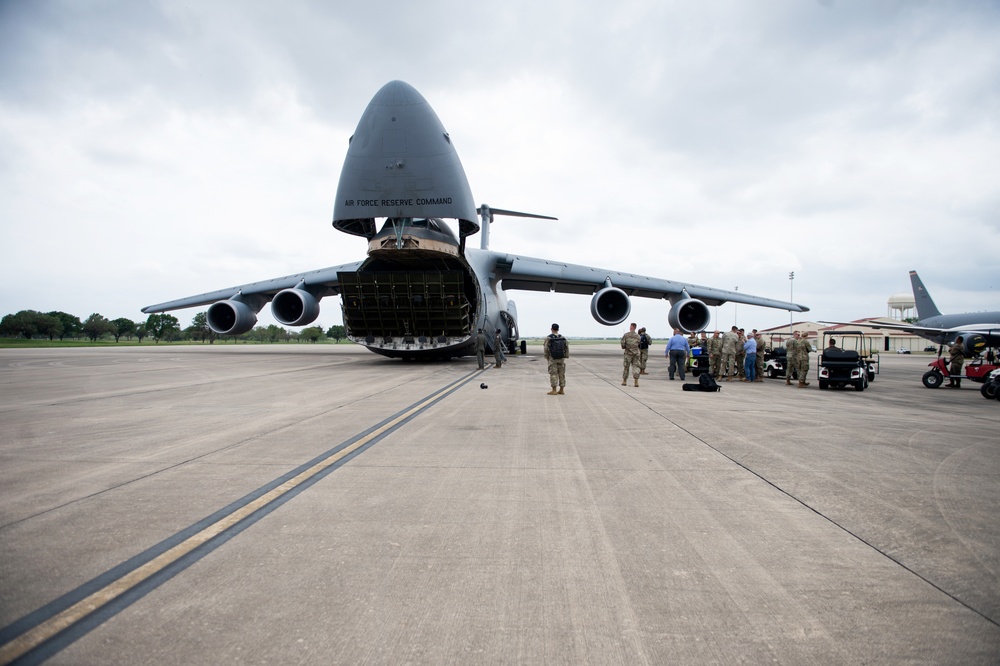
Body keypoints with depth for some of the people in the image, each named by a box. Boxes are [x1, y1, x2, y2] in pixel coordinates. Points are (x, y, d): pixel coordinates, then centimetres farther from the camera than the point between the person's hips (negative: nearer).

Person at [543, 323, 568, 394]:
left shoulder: (548, 338, -8)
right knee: (561, 374, 9)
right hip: (561, 358, 4)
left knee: (553, 374, -2)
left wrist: (547, 357, 3)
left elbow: (546, 348, -9)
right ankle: (561, 390, 12)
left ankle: (554, 390, -6)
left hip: (552, 358, -4)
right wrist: (566, 356, 9)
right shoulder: (563, 338, 4)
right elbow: (566, 348, 2)